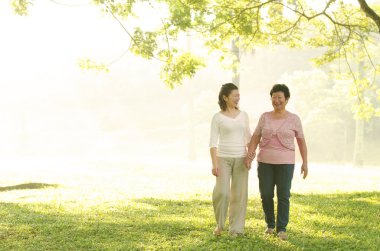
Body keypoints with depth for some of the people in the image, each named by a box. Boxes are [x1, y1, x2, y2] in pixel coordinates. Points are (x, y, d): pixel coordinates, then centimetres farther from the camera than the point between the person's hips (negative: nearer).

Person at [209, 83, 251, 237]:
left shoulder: (243, 115, 8)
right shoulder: (217, 117, -3)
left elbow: (248, 138, 12)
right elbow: (213, 142, -7)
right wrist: (214, 164, -16)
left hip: (240, 159, 3)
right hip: (223, 159, -3)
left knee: (239, 194, 0)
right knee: (222, 193, -13)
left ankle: (236, 228, 9)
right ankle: (219, 224, 10)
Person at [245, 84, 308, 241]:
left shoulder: (294, 119, 0)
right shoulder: (265, 117, 4)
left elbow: (301, 141, 4)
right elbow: (255, 138, 1)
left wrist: (305, 163, -1)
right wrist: (249, 155, -15)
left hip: (285, 162, -2)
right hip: (265, 162, 2)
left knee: (283, 196, -5)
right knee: (266, 195, 2)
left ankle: (281, 229, 6)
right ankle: (270, 224, 21)